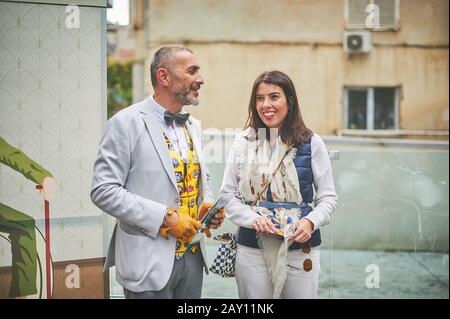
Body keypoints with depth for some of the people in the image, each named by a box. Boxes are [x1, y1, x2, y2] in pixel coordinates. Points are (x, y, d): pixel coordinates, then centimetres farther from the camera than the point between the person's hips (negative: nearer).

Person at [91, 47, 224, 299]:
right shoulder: (126, 123, -10)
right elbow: (103, 191, -16)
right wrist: (166, 217, -20)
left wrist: (207, 205, 1)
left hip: (193, 256, 7)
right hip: (149, 261, -6)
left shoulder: (194, 126, 12)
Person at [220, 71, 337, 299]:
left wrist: (311, 221, -14)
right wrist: (253, 219, -11)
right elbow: (227, 195, 6)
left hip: (300, 249, -1)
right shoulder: (242, 142, 5)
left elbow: (327, 197, 5)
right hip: (251, 250, 1)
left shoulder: (311, 143, 1)